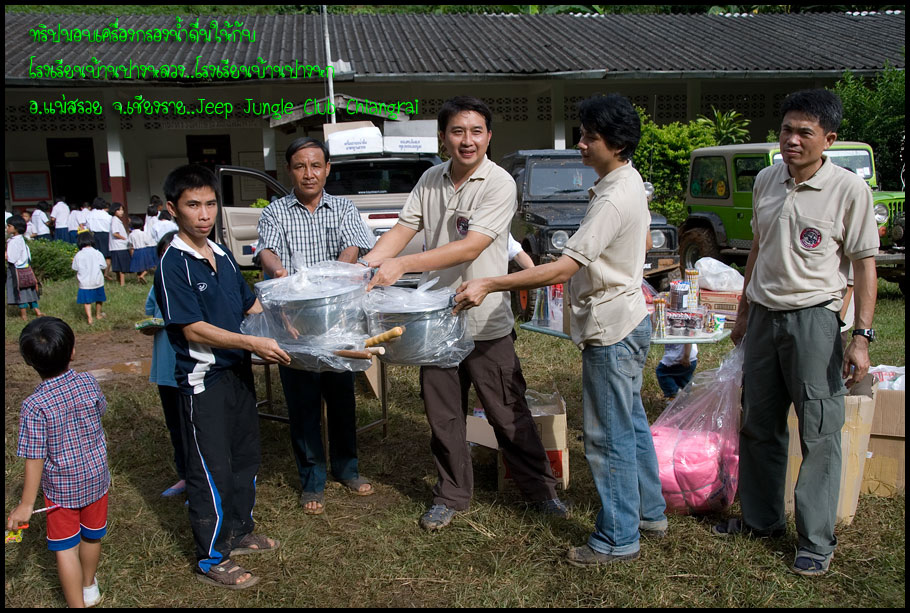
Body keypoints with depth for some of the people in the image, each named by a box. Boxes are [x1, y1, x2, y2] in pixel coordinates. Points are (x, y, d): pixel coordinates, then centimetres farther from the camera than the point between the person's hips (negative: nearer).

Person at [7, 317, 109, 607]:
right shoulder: (89, 383, -14)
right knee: (92, 536, 25)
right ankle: (89, 587, 49)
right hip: (96, 477, 5)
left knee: (65, 548, 11)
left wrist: (26, 505, -10)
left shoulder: (34, 406, -24)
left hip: (61, 487, -4)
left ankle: (77, 604, 19)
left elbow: (35, 459, -20)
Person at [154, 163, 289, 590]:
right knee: (212, 469, 2)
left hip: (238, 370, 8)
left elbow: (251, 306, 17)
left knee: (245, 455, 19)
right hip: (203, 379, -8)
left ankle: (240, 532, 37)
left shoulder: (223, 256, 8)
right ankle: (212, 559, 17)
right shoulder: (173, 263, -16)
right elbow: (194, 330, -20)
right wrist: (252, 343, -25)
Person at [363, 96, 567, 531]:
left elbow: (469, 249, -23)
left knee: (508, 412, 6)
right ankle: (451, 494, 31)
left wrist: (402, 264, -30)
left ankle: (539, 486, 26)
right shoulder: (430, 180, 6)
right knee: (442, 414, 13)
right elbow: (403, 229, 3)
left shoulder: (499, 184, -14)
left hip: (485, 322, -5)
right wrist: (364, 265, -15)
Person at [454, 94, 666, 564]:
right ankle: (649, 513, 35)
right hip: (628, 318, 11)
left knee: (609, 436, 0)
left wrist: (489, 285, -29)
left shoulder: (613, 201, -24)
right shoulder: (630, 181, 8)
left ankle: (618, 538, 13)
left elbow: (563, 268, -29)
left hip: (611, 328, -11)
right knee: (630, 423, 20)